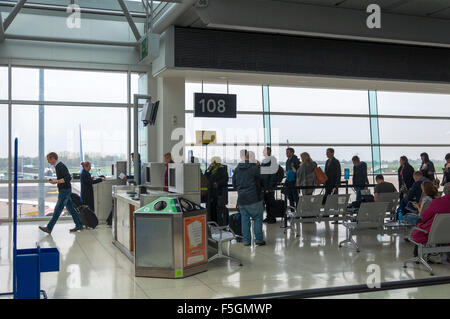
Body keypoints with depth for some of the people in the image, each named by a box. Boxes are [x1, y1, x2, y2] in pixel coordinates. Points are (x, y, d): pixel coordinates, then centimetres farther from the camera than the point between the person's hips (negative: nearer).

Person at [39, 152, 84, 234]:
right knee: (70, 208, 12)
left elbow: (68, 178, -27)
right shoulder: (58, 166, 13)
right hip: (64, 190, 10)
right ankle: (79, 225, 17)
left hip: (65, 190, -10)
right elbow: (66, 177, 23)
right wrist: (56, 181, 18)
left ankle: (49, 228, -2)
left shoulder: (61, 166, -18)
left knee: (57, 209, -5)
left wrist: (56, 181, -26)